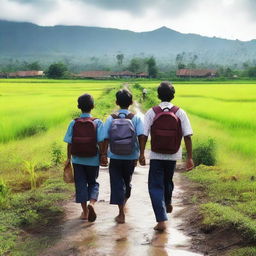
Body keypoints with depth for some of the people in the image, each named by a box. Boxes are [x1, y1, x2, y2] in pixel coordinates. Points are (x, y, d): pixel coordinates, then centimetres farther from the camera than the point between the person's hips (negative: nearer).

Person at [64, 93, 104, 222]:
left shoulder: (73, 123, -4)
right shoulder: (97, 123, -8)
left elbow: (69, 143, -2)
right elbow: (101, 142, -12)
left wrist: (69, 158, 9)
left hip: (77, 160, 1)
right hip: (93, 160, -1)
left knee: (80, 184, 11)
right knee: (93, 183, 15)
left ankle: (85, 212, 14)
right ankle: (91, 203, -11)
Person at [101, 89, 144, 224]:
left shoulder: (111, 118, -3)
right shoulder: (136, 118, -4)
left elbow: (106, 138, -6)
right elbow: (141, 136, -13)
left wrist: (104, 155, 2)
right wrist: (140, 153, -7)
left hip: (115, 157, -1)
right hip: (131, 157, 1)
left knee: (117, 184, 5)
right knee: (127, 181, 22)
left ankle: (121, 214, 2)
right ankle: (124, 201, 43)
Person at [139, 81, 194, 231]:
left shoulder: (152, 112, -7)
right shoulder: (180, 113, -5)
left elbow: (144, 135, -10)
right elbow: (187, 136, -9)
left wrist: (141, 153, -1)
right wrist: (190, 158, -7)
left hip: (156, 156, -2)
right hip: (173, 156, 2)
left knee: (156, 187, 2)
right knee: (168, 181, 27)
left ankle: (162, 220, -10)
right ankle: (167, 204, 52)